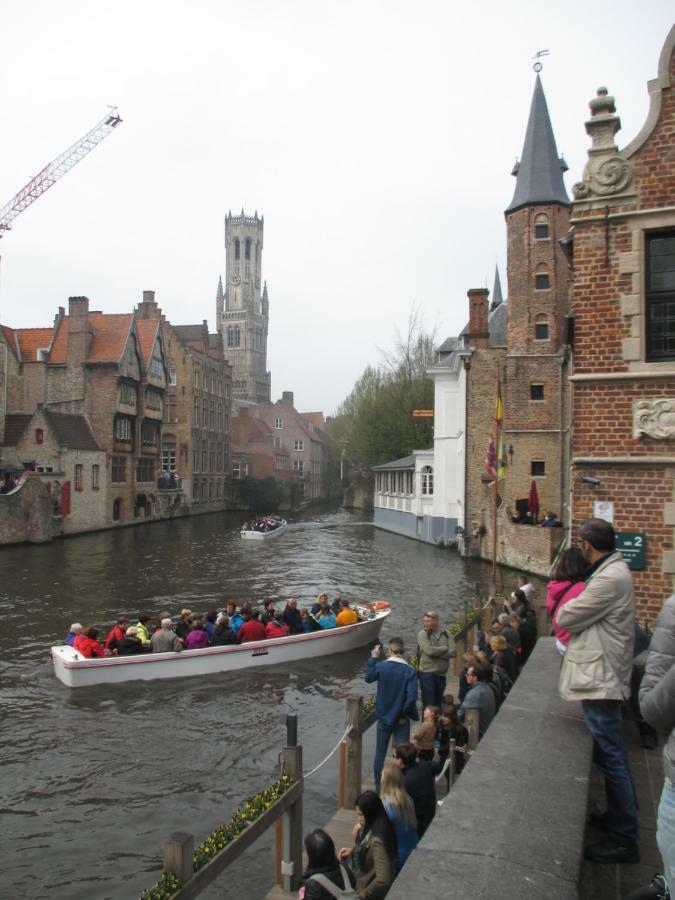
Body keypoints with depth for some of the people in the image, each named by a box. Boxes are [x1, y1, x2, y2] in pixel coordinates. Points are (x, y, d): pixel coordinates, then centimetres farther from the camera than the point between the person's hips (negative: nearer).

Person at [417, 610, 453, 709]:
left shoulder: (446, 634, 4)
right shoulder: (422, 634, -4)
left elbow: (452, 652, -8)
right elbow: (429, 650, -18)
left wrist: (436, 652, -14)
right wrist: (445, 648, -6)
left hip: (441, 674, 3)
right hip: (427, 674, -3)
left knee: (438, 704, 13)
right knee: (428, 705, -3)